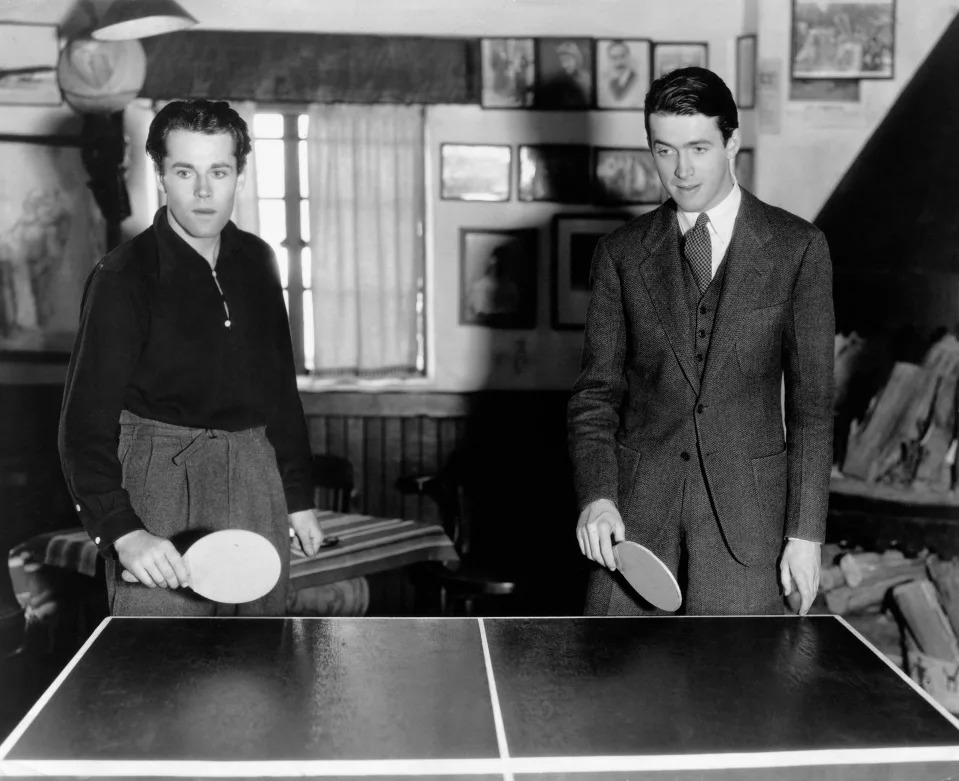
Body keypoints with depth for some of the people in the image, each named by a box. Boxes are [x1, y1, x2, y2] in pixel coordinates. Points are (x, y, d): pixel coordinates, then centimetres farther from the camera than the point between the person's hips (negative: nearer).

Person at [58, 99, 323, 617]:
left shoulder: (256, 261, 7)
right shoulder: (123, 279, -11)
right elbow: (86, 423, -15)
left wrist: (298, 495, 15)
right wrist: (122, 531, -28)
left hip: (255, 473, 5)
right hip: (160, 479, -5)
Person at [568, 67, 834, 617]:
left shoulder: (798, 248, 1)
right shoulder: (621, 252, 6)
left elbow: (811, 401, 1)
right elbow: (597, 392, 6)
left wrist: (806, 531, -4)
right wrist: (596, 495, -10)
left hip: (746, 512, -1)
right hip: (636, 505, 2)